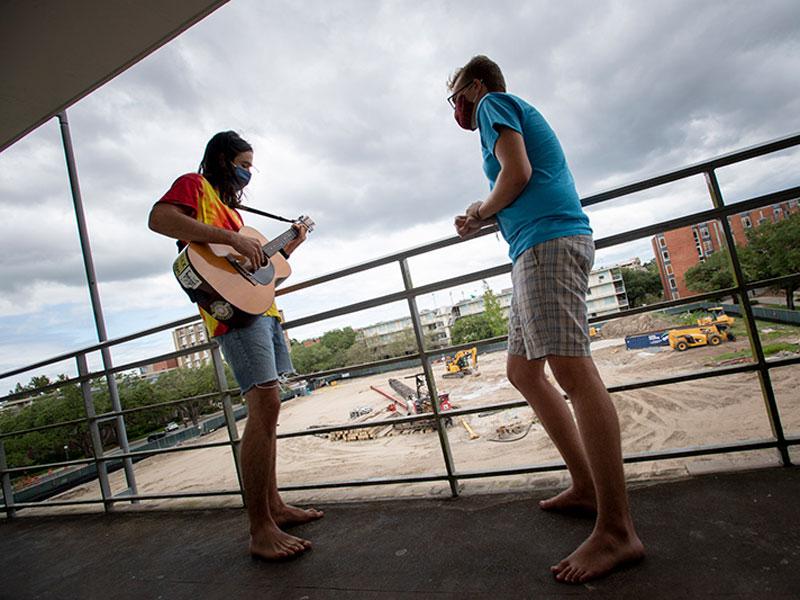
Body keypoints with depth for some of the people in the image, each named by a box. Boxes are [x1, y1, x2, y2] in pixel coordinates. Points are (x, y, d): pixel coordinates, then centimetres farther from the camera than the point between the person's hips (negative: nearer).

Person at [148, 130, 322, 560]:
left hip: (263, 308, 10)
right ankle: (260, 531, -10)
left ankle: (273, 505, 18)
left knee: (265, 408, 9)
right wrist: (232, 238, -20)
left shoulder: (229, 206, 29)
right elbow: (159, 218, -16)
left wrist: (288, 246, 22)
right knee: (265, 403, -18)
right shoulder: (194, 185, 5)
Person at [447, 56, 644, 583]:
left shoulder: (494, 102, 7)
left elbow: (518, 172, -10)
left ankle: (617, 530, -12)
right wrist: (483, 221, 20)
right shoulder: (515, 115, 34)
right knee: (522, 371, 9)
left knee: (572, 369, -17)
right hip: (538, 247, 10)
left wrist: (481, 211, 5)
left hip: (548, 242, -10)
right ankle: (586, 487, 14)